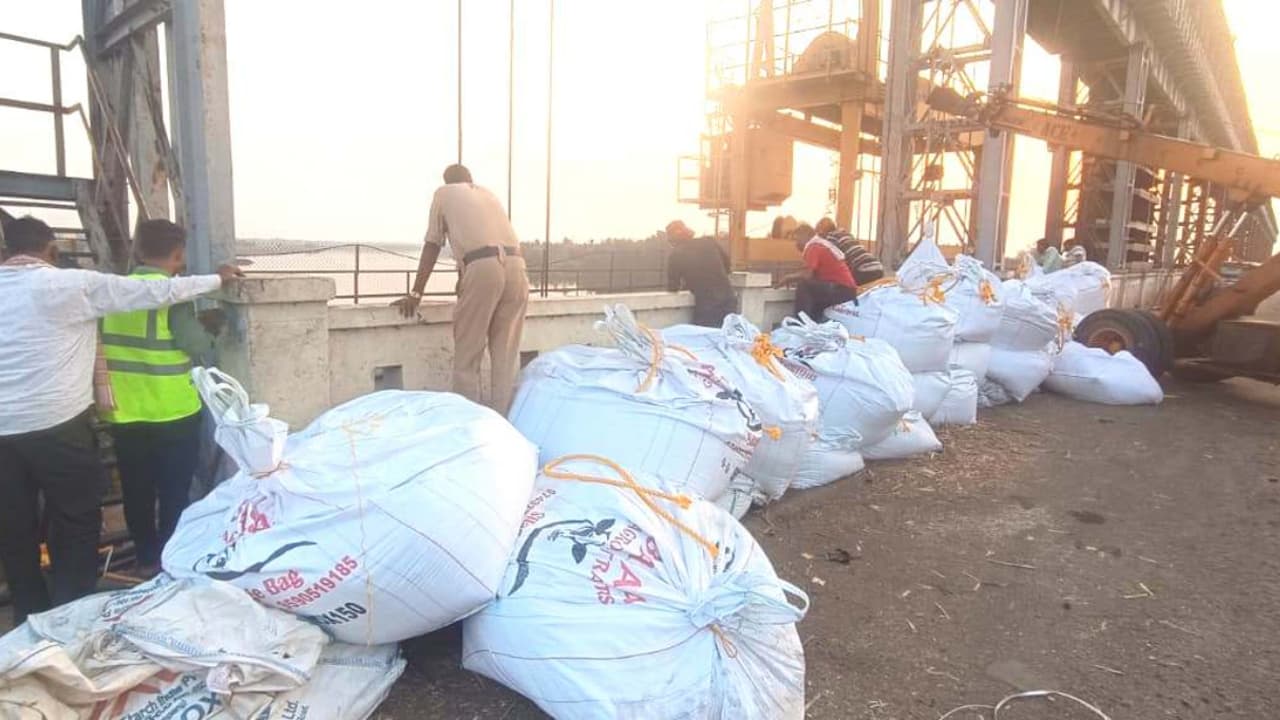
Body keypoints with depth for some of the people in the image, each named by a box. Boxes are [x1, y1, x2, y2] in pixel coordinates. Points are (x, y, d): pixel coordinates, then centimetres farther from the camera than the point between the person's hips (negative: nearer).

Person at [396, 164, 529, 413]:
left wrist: (415, 294, 22)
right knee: (506, 356, 10)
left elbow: (432, 247, 18)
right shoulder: (489, 194, 33)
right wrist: (463, 280, 52)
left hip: (483, 269, -5)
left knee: (467, 356, 4)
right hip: (516, 267, 5)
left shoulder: (444, 193, 21)